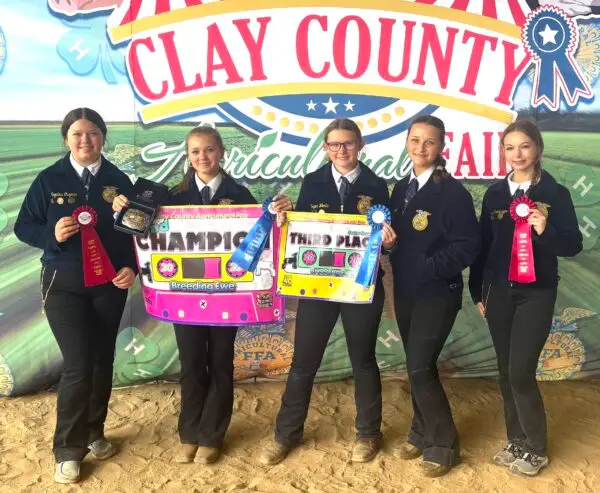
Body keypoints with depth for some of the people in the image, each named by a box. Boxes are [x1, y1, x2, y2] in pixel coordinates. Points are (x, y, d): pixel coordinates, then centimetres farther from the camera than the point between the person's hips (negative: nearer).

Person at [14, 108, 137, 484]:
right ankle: (68, 451, 10)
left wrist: (132, 268, -10)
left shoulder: (119, 180, 2)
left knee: (103, 361, 11)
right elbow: (23, 227, -1)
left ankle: (94, 433, 32)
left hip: (109, 283, 3)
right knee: (78, 365, -8)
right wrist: (52, 234, -20)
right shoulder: (49, 180, -2)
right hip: (63, 284, -2)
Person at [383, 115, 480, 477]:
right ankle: (423, 433, 33)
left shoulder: (452, 191, -13)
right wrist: (388, 241, -4)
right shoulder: (401, 189, 9)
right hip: (405, 292, 7)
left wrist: (429, 267, -22)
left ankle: (444, 445, 11)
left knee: (420, 368, -7)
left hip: (437, 294, -7)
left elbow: (467, 246, -18)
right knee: (417, 367, 15)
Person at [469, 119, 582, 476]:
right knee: (506, 372, 10)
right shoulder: (495, 194, 6)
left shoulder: (555, 193, -5)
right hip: (499, 293, 4)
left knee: (521, 372, -7)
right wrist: (478, 291, 10)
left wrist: (545, 230, -26)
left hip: (536, 294, -4)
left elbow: (573, 245, -7)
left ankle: (536, 449, 13)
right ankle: (516, 441, 26)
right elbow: (483, 244, 9)